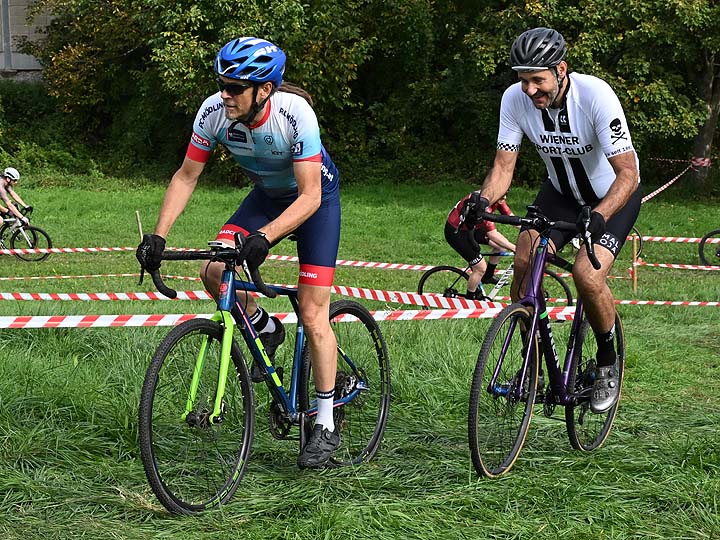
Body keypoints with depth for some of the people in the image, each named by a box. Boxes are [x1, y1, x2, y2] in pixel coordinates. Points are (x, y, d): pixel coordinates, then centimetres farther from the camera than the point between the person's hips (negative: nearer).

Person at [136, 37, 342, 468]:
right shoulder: (213, 112, -23)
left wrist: (264, 237, -51)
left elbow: (310, 196, -36)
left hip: (316, 197, -4)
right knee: (215, 272, -19)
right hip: (267, 195, 5)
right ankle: (265, 329, 11)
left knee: (313, 316, -9)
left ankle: (326, 426, 3)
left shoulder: (295, 113, -35)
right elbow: (187, 176, -12)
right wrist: (158, 235, -23)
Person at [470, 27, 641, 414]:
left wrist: (598, 216, -49)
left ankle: (608, 364, 2)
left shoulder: (596, 95, -32)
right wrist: (484, 199, -34)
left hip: (613, 194, -4)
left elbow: (627, 174, -33)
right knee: (524, 266, -16)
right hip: (561, 192, 4)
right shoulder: (515, 99, -19)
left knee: (587, 274, -25)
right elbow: (504, 165, -12)